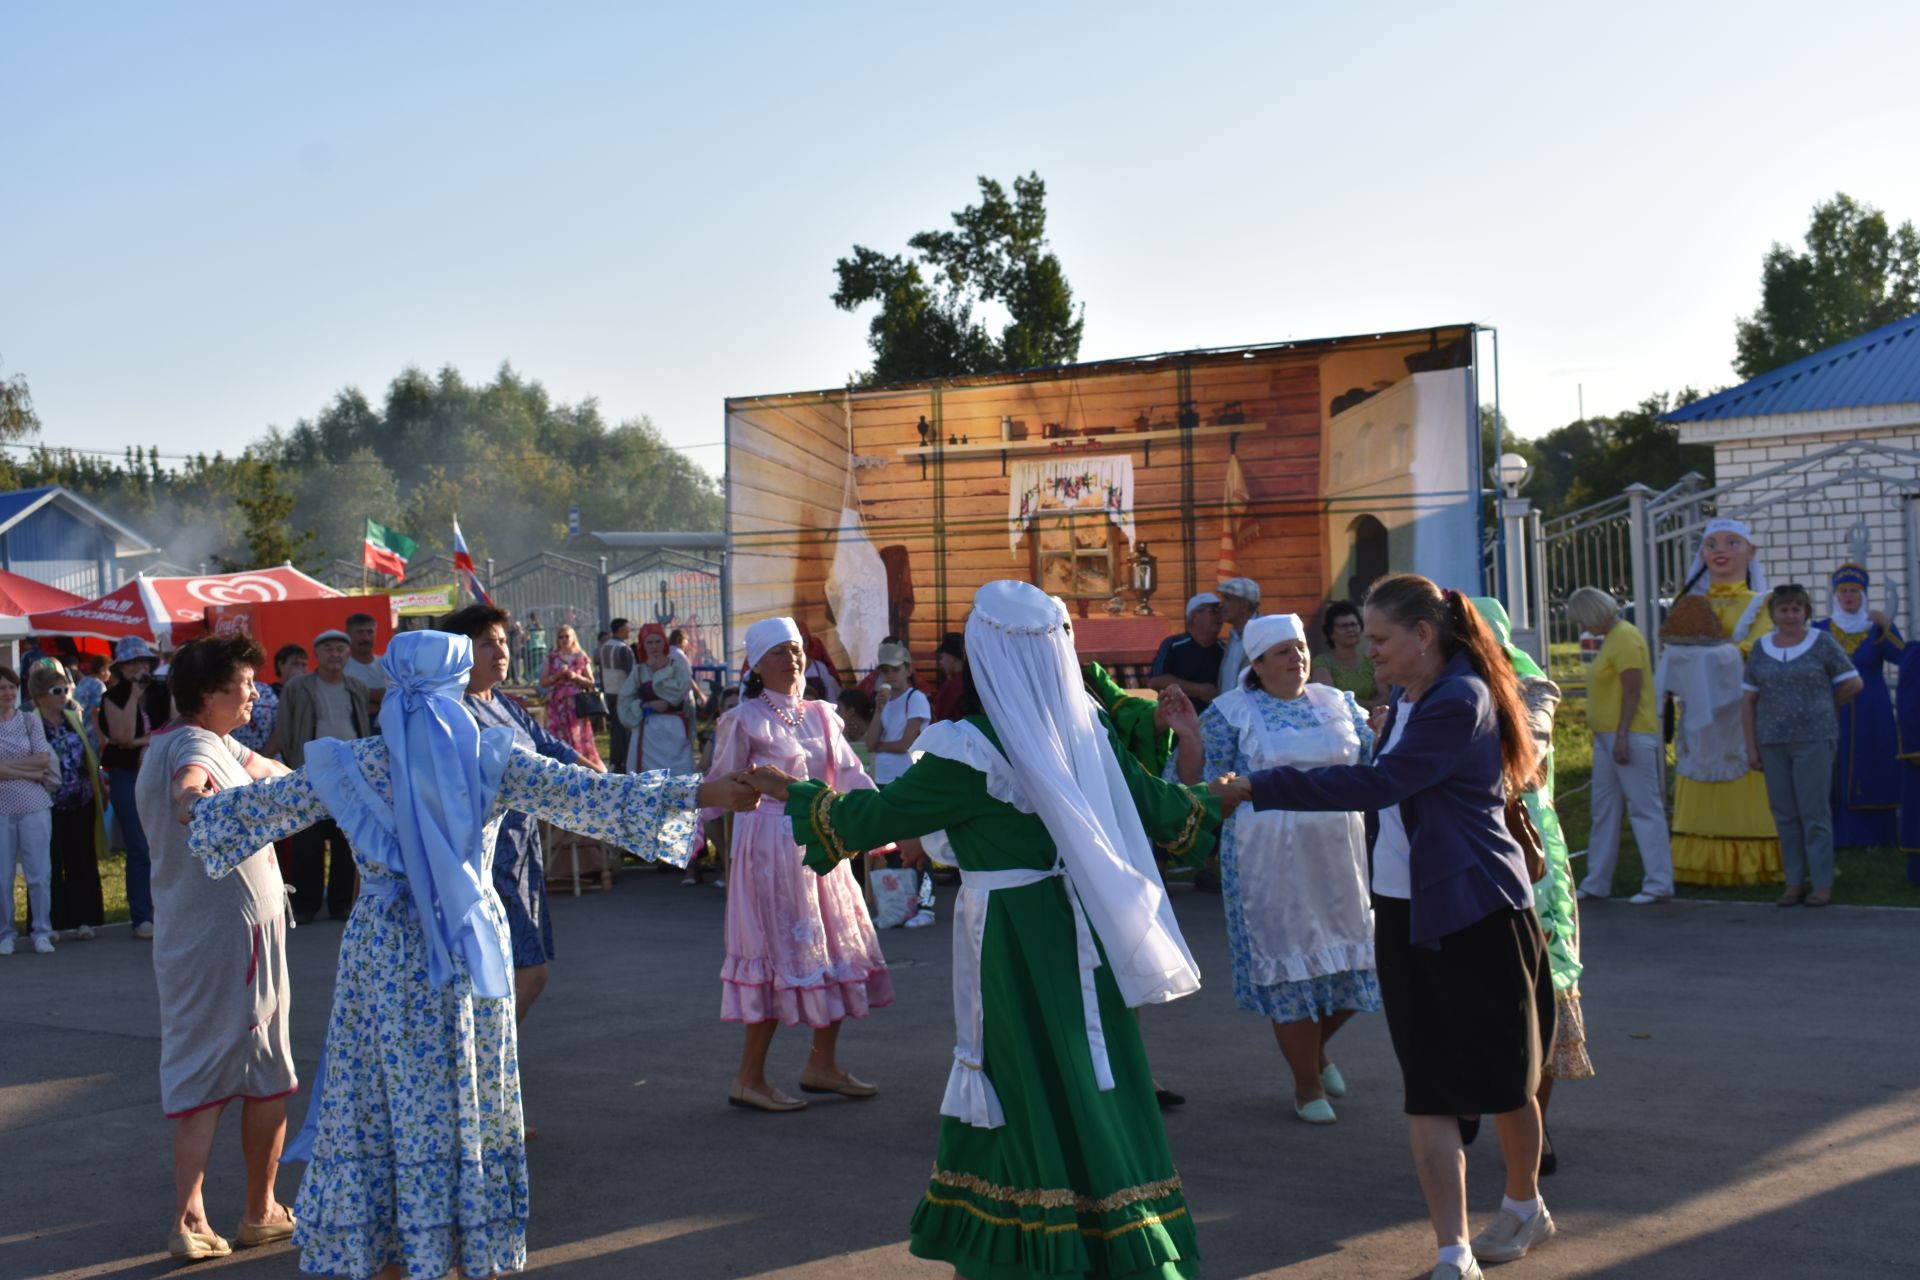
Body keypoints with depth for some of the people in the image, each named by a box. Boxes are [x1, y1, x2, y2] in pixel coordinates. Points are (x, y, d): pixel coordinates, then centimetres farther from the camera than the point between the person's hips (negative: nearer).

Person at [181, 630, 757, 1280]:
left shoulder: (352, 765, -3)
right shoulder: (490, 759, -6)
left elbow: (266, 804, 11)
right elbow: (587, 794, -11)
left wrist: (197, 808, 30)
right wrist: (695, 794, -11)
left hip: (382, 956, 0)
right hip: (469, 953, 0)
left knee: (383, 1102, 8)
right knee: (469, 1102, 10)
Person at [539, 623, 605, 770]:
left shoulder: (581, 657, 7)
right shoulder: (552, 659, 10)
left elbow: (591, 682, 7)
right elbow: (542, 683, 7)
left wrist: (576, 677, -9)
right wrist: (557, 676, -9)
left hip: (576, 704, -1)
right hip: (557, 704, 1)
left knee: (579, 739, -7)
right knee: (559, 737, -5)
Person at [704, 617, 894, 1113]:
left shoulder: (820, 715, 10)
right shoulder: (745, 720, -7)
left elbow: (850, 776, 5)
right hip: (772, 843, -7)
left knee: (835, 946, 9)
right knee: (783, 953, -6)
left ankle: (822, 1064, 21)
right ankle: (749, 1078, 3)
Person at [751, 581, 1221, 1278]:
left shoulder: (971, 751, -17)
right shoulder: (1085, 728, 0)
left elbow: (879, 813, -6)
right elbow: (1152, 802, 11)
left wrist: (795, 794, 9)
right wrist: (1209, 803, 33)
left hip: (1014, 945, -6)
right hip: (1082, 927, 6)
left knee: (1038, 1096, 4)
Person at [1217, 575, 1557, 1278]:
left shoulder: (1461, 702, -19)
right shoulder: (1407, 699, 9)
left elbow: (1376, 783, -26)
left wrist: (1255, 788, -26)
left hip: (1476, 911, -7)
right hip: (1406, 913, 8)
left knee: (1502, 1077, 11)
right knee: (1427, 1088, 2)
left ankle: (1525, 1207, 35)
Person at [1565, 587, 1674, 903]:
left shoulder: (1626, 638, -13)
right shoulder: (1611, 637, 16)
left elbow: (1633, 690, -18)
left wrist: (1622, 737, -22)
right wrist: (1612, 736, 18)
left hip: (1630, 736, -10)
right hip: (1607, 736, 10)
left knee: (1645, 809, -6)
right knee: (1604, 811, 12)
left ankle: (1659, 885, -3)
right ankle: (1597, 883, 18)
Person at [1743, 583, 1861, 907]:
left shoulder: (1822, 643, 0)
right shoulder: (1761, 648, 9)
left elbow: (1853, 684, 1)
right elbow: (1750, 700, 9)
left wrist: (1824, 707, 9)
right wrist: (1752, 747, 4)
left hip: (1813, 740, -3)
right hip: (1773, 742, 3)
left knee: (1815, 813, -3)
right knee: (1785, 816, 6)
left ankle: (1823, 885, 4)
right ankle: (1794, 883, 13)